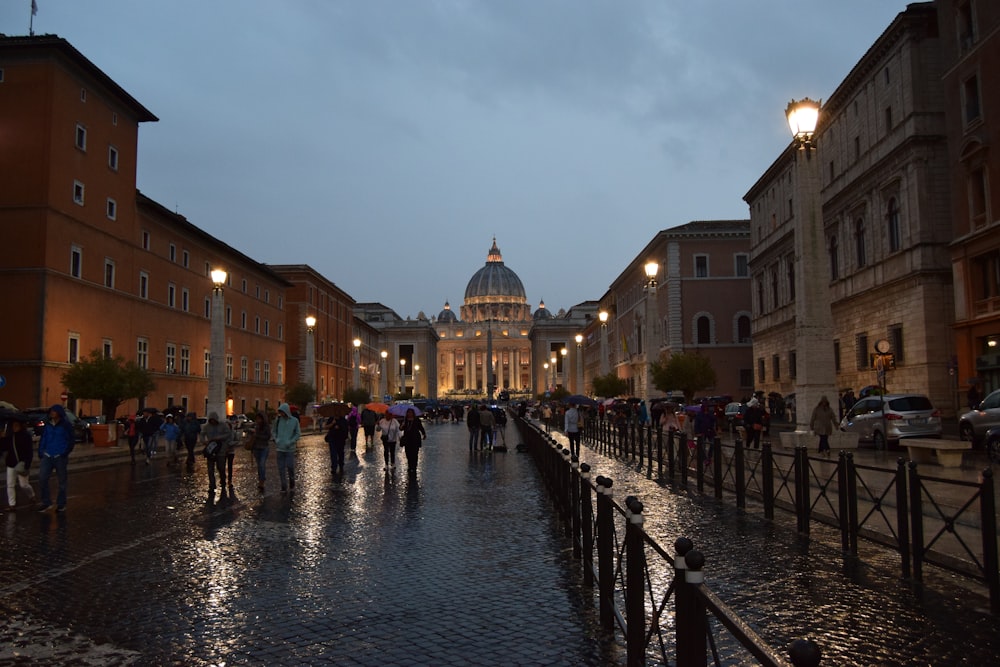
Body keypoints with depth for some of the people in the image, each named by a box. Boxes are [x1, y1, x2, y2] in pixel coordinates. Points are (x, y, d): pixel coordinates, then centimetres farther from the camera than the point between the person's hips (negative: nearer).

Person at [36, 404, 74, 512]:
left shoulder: (66, 425, -3)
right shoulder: (48, 425, 10)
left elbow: (71, 441, -2)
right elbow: (43, 440, 14)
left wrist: (65, 454, -11)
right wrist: (40, 455, 8)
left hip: (60, 457, -4)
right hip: (47, 456, 4)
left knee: (61, 481, 4)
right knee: (42, 478, -7)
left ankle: (61, 504, 15)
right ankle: (46, 502, 7)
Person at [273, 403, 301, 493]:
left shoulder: (294, 421, -3)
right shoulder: (278, 420, 3)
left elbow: (298, 433, -1)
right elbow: (274, 431, 15)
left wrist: (290, 442, -11)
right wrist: (276, 440, -2)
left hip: (290, 448, -2)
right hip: (279, 448, 2)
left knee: (290, 466, -3)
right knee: (281, 468, 4)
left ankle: (292, 484, 20)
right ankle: (284, 487, 13)